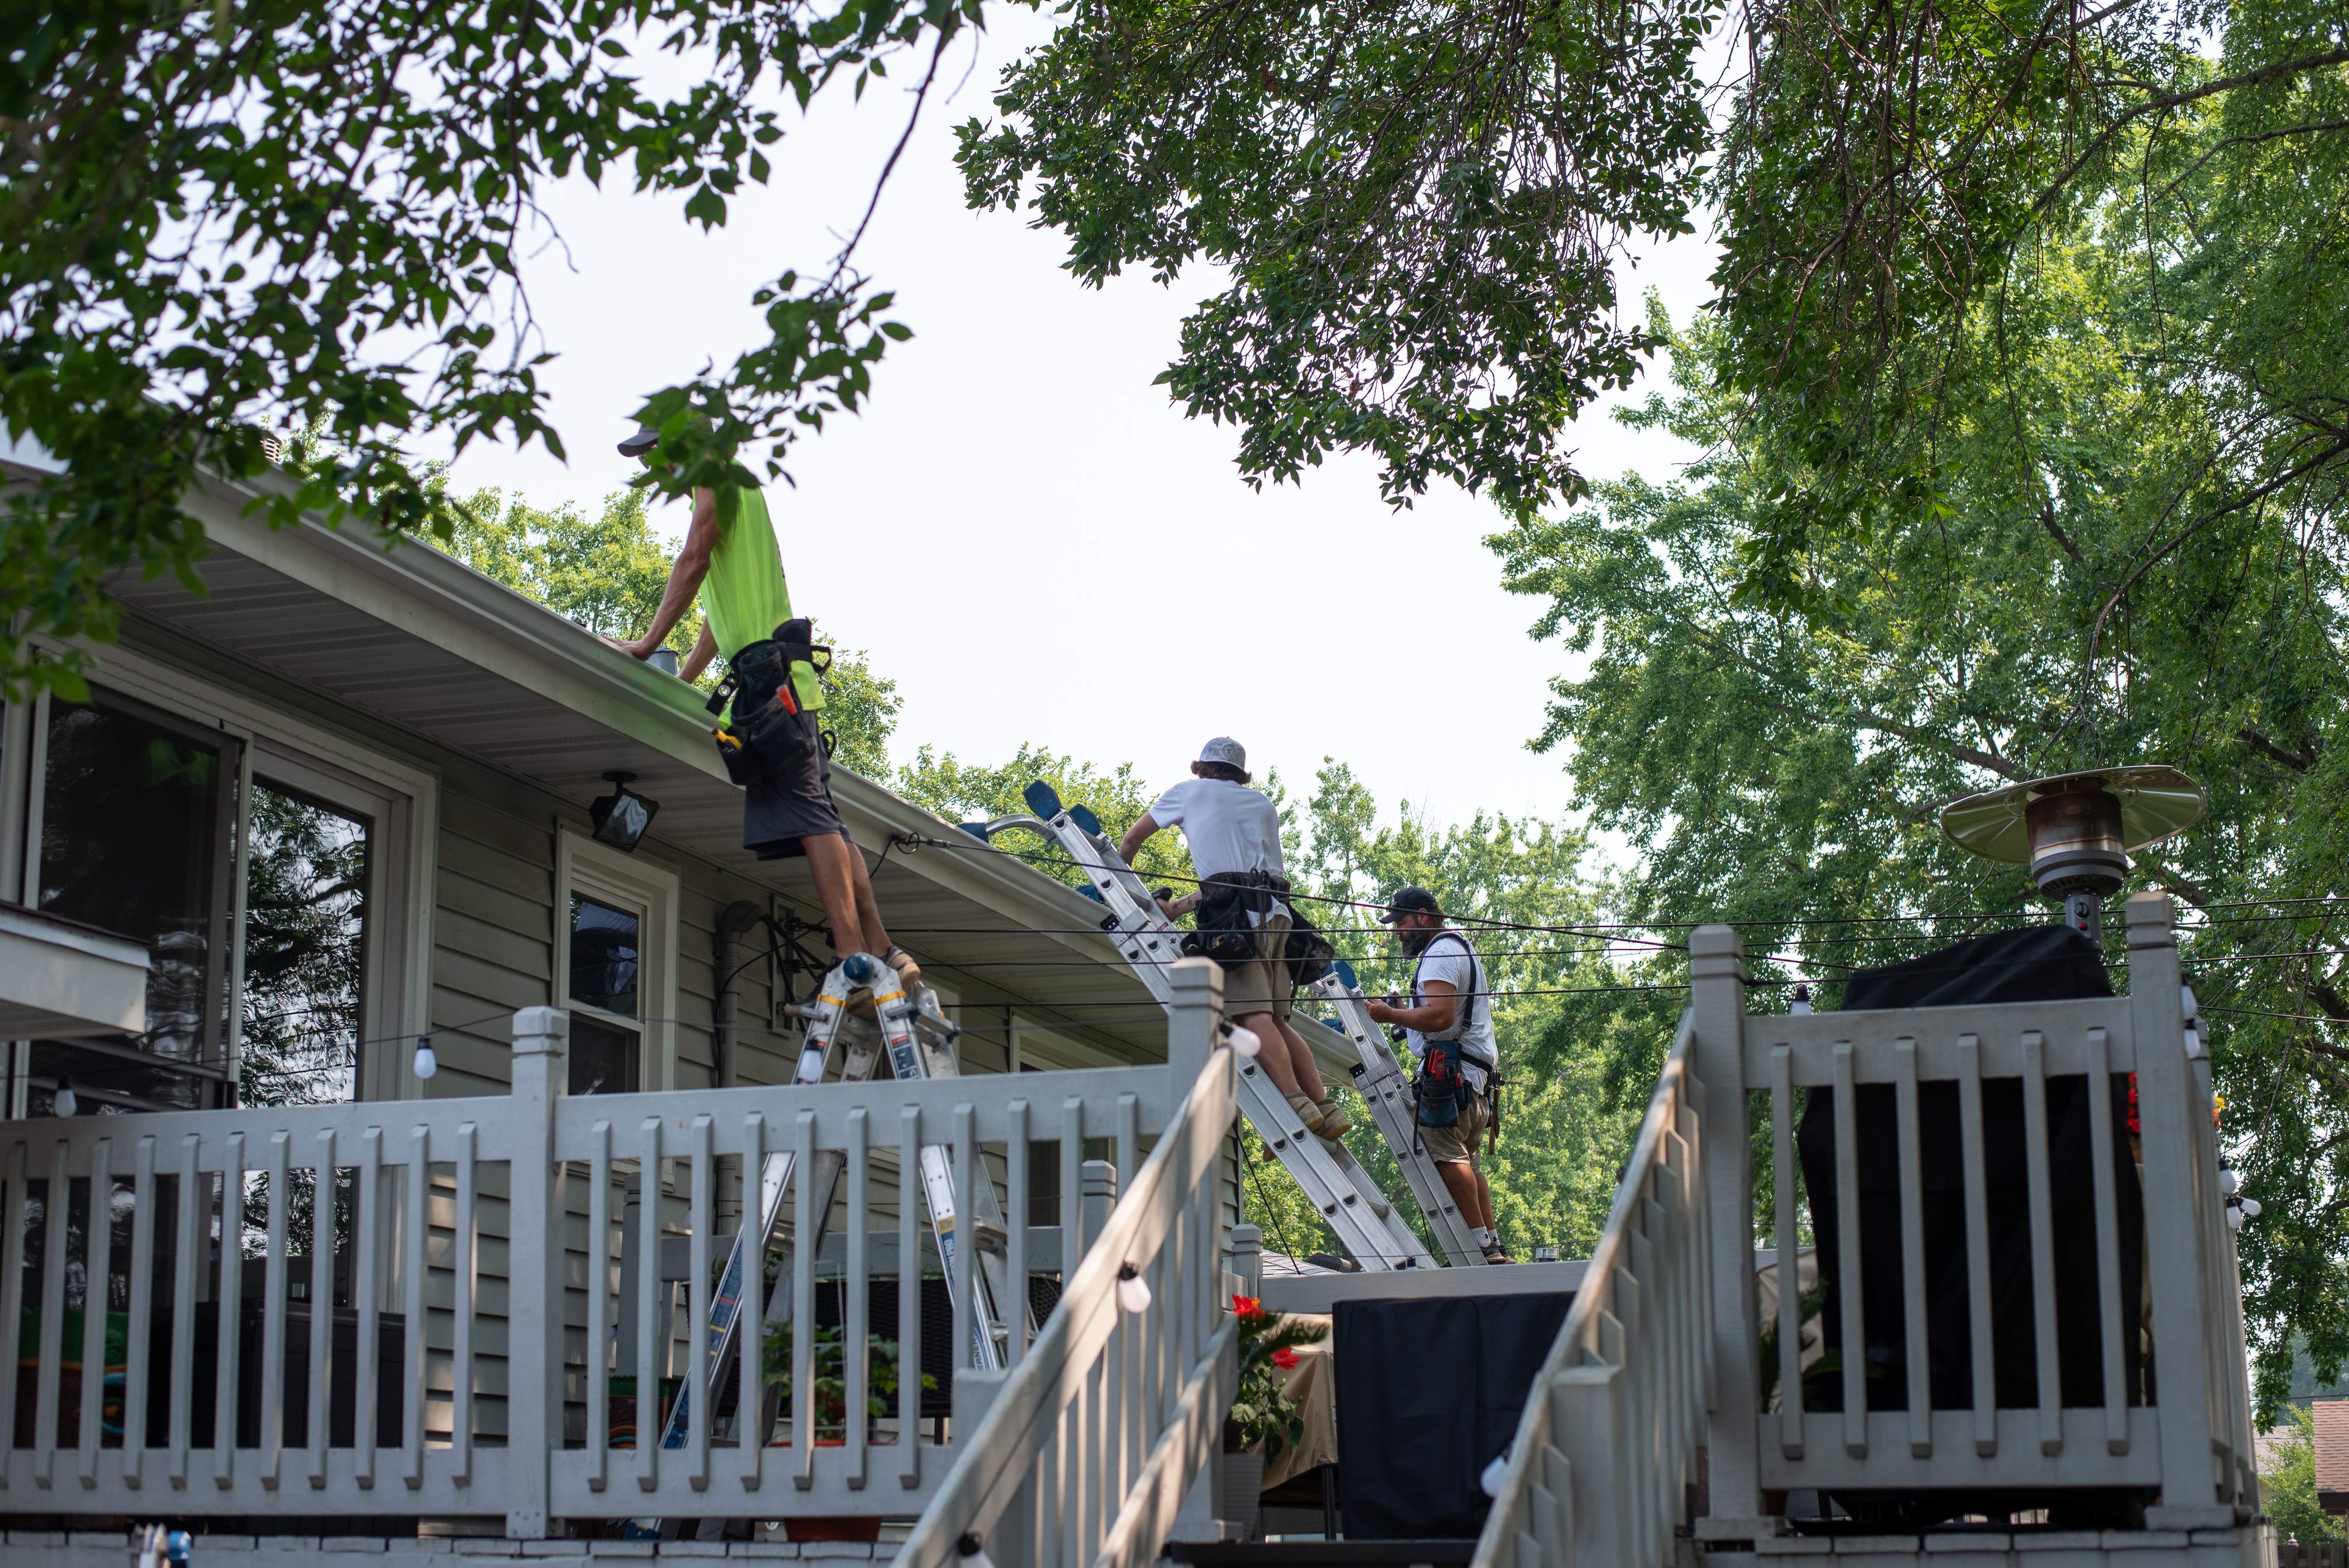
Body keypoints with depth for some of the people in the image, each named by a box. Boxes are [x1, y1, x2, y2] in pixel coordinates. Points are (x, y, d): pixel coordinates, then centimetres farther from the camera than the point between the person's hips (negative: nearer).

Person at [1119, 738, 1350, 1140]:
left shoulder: (1191, 792, 18)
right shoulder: (1263, 806, 30)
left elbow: (1132, 839, 29)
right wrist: (1178, 908, 31)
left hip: (1237, 915, -6)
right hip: (1277, 913, 6)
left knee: (1253, 1016, -15)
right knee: (1276, 1021, 7)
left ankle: (1297, 1106, -29)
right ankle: (1326, 1108, -3)